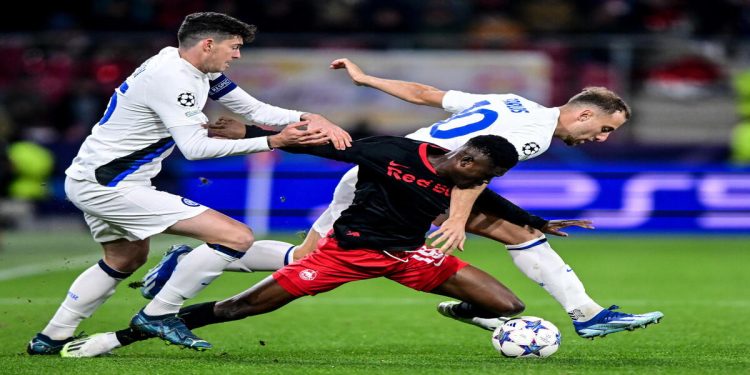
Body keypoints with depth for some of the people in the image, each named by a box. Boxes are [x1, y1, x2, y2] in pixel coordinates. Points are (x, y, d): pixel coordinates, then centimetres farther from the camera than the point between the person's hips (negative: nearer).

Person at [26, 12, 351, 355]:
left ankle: (50, 338, 36)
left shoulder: (197, 70, 9)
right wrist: (273, 142, -24)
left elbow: (255, 110, 11)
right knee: (237, 237, -14)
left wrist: (308, 119, -5)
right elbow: (195, 148, -24)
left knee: (125, 260, 36)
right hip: (111, 187, -11)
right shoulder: (172, 78, -21)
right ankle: (158, 315, -4)